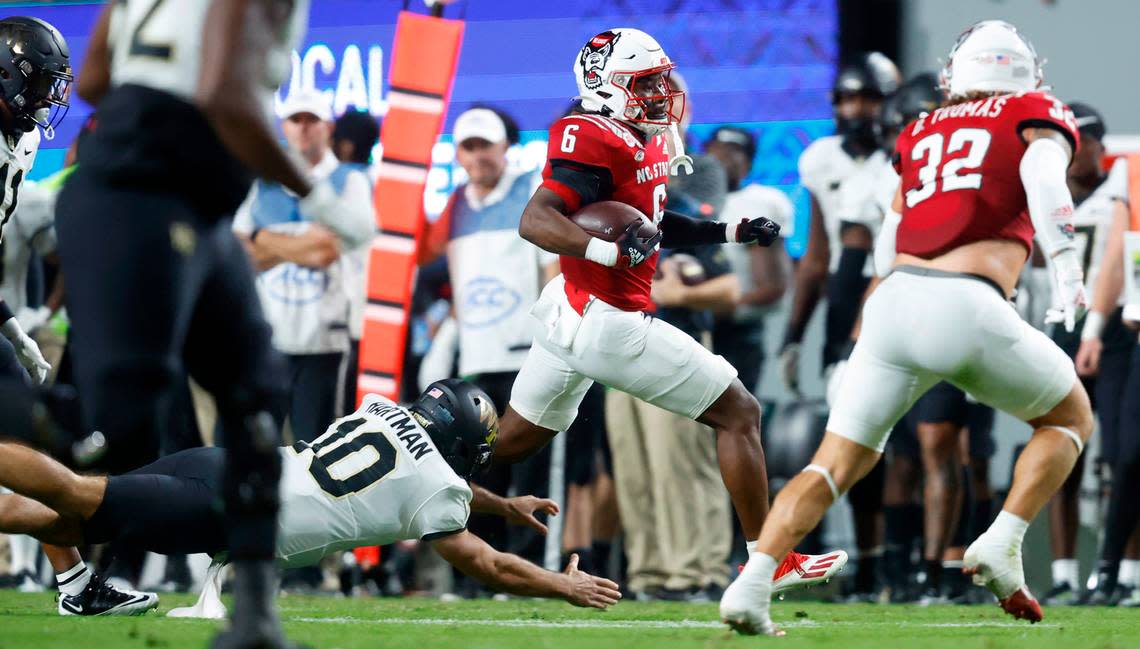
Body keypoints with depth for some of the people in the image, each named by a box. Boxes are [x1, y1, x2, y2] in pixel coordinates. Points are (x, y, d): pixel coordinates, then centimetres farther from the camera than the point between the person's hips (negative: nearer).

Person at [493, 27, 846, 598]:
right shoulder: (597, 142, -19)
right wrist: (609, 250, -40)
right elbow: (535, 220, -26)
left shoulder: (645, 143, 12)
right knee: (738, 414, -1)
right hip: (608, 324, -10)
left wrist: (733, 232, 18)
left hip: (568, 316, 10)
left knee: (513, 440, 21)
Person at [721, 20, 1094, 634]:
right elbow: (1042, 172, -7)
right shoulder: (1036, 115, 14)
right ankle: (1002, 545, 2)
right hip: (968, 309, -4)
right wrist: (1066, 261, -15)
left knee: (836, 462, 11)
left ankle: (752, 584, -10)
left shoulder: (919, 134, 26)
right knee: (1070, 418, 22)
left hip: (895, 300, 4)